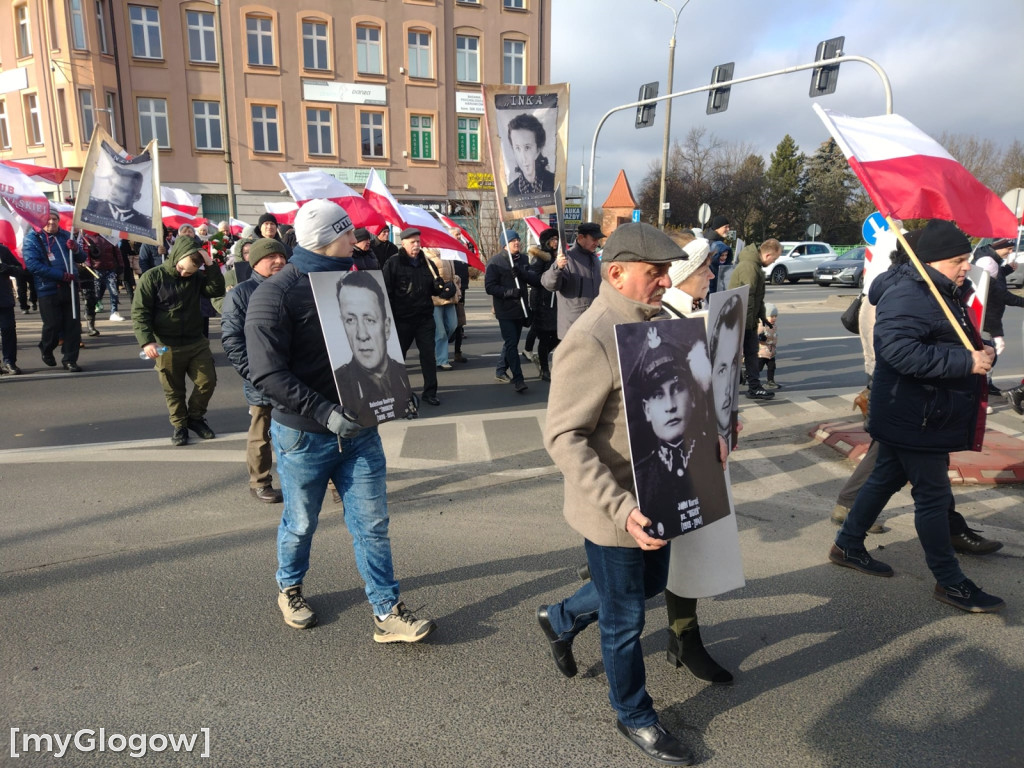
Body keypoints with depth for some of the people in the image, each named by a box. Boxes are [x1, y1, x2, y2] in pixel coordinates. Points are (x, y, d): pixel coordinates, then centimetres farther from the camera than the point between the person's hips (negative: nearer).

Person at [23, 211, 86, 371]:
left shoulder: (65, 236, 13)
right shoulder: (32, 239, -1)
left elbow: (81, 258, 17)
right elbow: (33, 265, -13)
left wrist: (75, 249, -7)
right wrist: (61, 275, -20)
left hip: (70, 288, 4)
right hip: (48, 290, -4)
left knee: (73, 325, 1)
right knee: (53, 326, 2)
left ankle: (70, 359, 10)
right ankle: (46, 349, 31)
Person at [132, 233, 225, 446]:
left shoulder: (197, 277, 2)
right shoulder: (152, 278, -10)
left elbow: (217, 290, -11)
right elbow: (139, 313, -11)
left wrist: (210, 265, -19)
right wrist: (147, 341, -22)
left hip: (197, 343, 3)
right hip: (167, 347, -3)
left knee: (207, 381, 5)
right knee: (174, 390, 9)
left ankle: (195, 417, 26)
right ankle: (179, 425, 26)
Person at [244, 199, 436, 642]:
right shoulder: (275, 295, -14)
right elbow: (267, 375, -20)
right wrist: (325, 412, -28)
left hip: (358, 428, 5)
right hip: (304, 434, -4)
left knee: (372, 523, 7)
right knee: (301, 523, 15)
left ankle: (388, 613, 17)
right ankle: (289, 589, 42)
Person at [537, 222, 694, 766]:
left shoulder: (657, 319, 2)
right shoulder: (590, 341, -25)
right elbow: (564, 438, -26)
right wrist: (621, 508, -32)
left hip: (654, 495, 9)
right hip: (614, 510, -8)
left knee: (651, 583, 28)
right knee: (625, 618, 13)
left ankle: (561, 619, 52)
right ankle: (634, 716, 40)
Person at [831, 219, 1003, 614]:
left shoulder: (941, 292, 13)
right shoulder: (907, 296, -21)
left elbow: (952, 343, 24)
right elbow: (901, 351, -33)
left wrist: (982, 351, 4)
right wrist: (967, 361, -29)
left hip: (918, 416, 11)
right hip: (914, 418, -11)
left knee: (886, 478, 18)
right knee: (933, 494, 0)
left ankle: (847, 547, 31)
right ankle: (949, 582, 15)